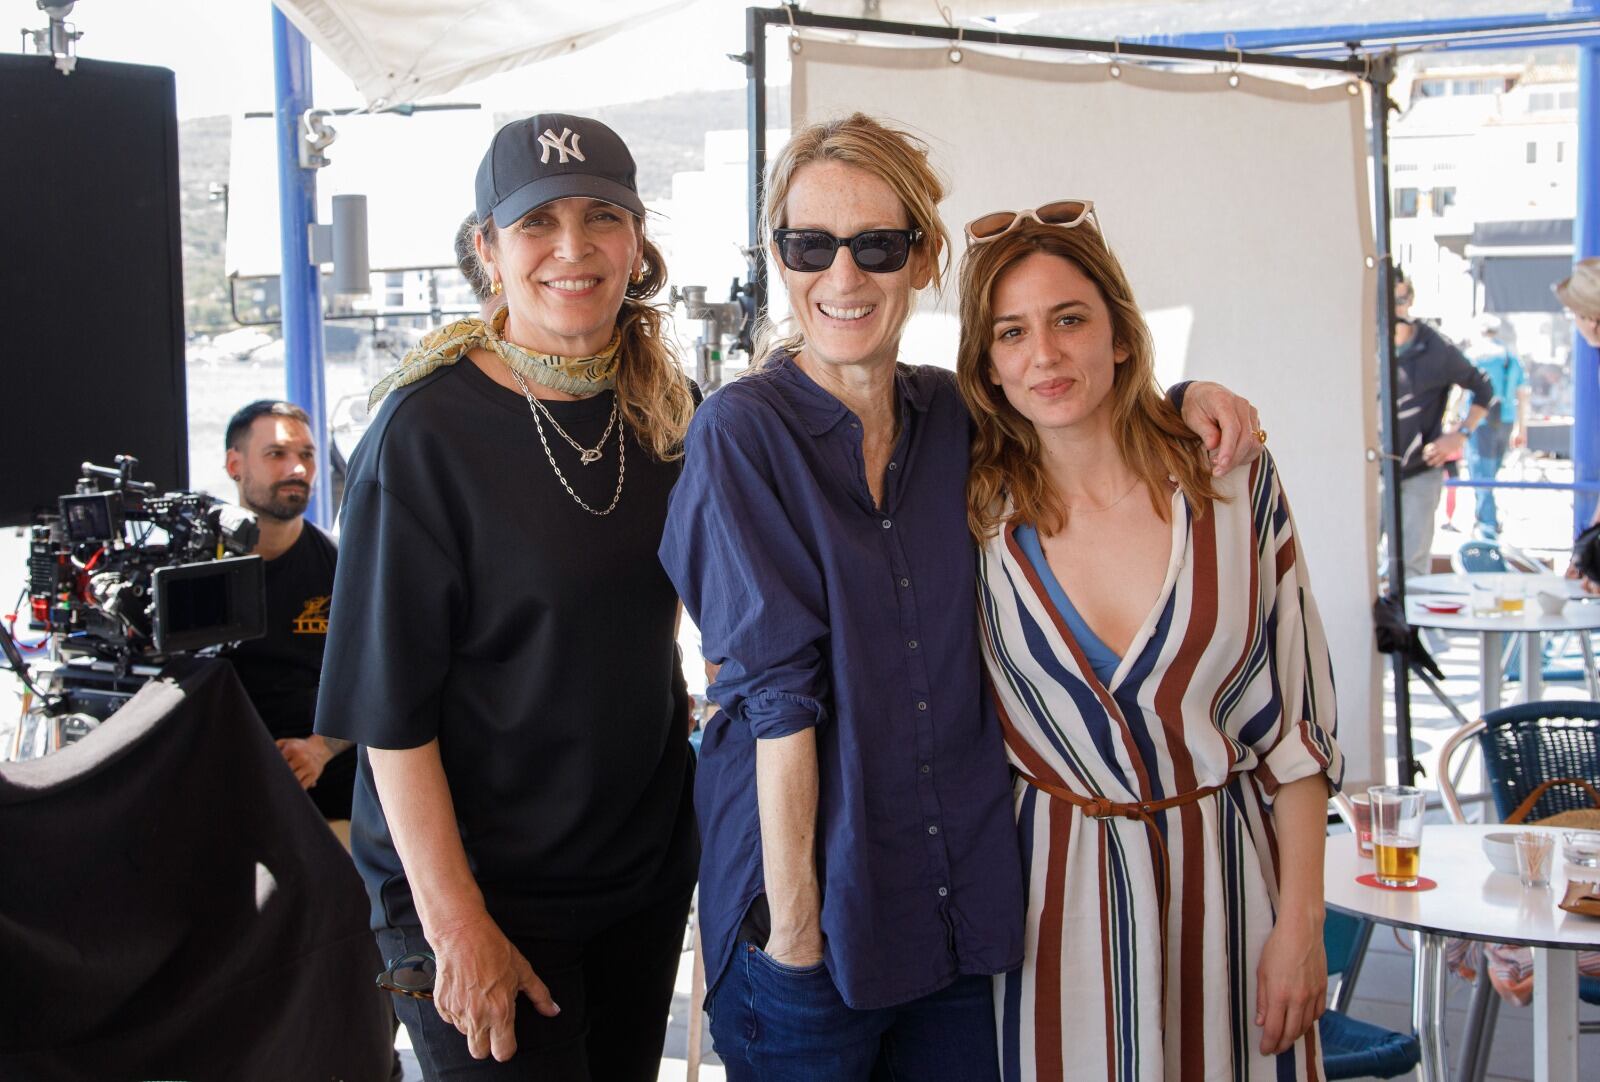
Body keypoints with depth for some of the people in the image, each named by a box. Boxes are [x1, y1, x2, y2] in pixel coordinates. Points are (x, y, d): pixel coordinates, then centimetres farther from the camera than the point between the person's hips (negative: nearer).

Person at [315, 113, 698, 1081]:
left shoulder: (663, 411, 2)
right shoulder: (429, 429, -15)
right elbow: (390, 702, -16)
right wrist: (455, 921, -18)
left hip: (647, 857, 6)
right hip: (485, 882, -5)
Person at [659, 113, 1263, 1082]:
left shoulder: (953, 415, 5)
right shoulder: (745, 430, -9)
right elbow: (777, 686, -14)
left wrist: (1185, 399, 4)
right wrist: (791, 914, -16)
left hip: (956, 891, 5)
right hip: (811, 892, -4)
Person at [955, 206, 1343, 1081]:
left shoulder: (1233, 483, -5)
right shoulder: (975, 510, -4)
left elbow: (1300, 720, -2)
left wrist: (1300, 925, -4)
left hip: (1228, 873, 0)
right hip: (1055, 885, 0)